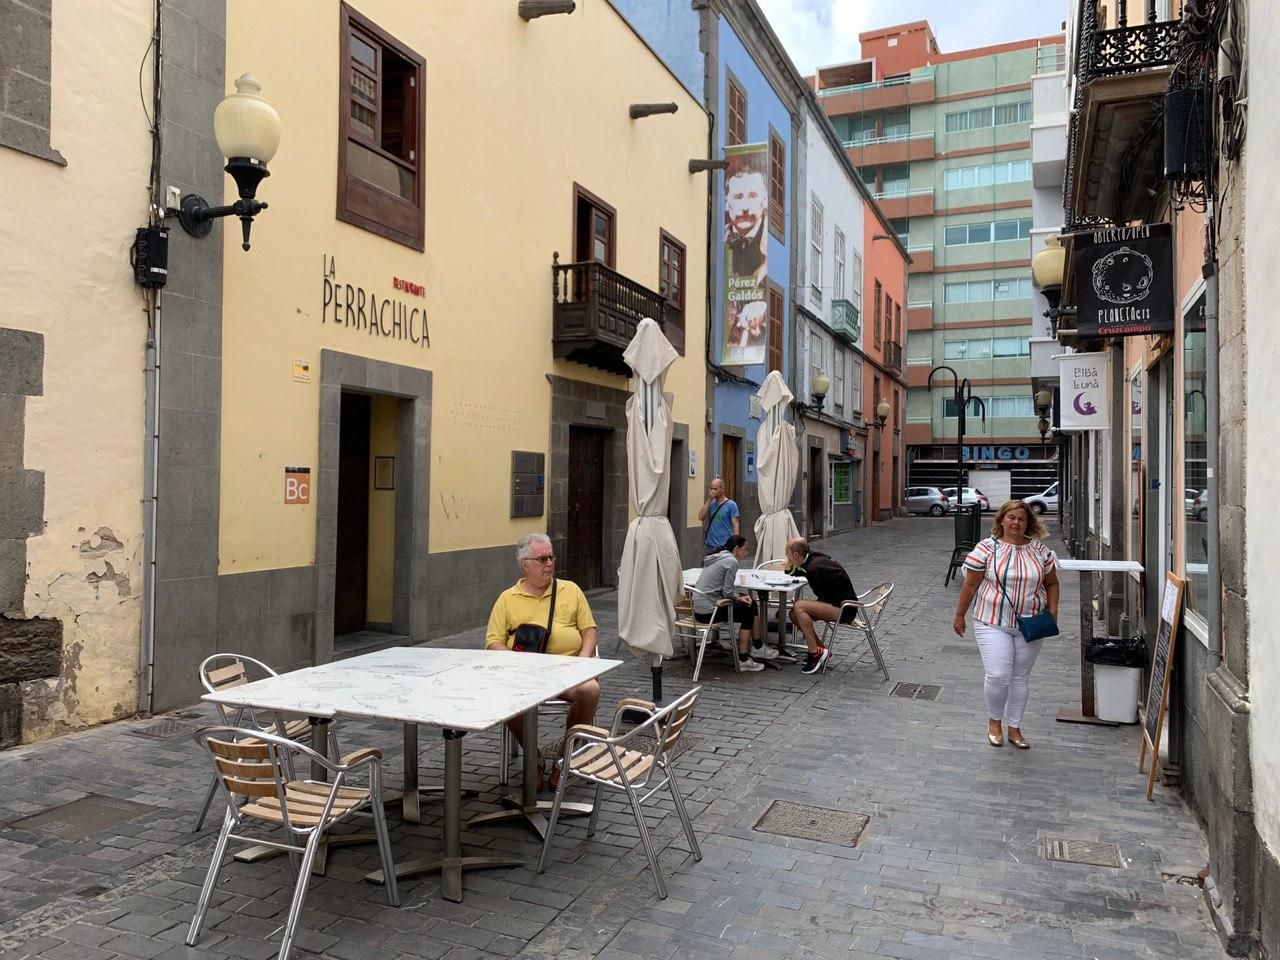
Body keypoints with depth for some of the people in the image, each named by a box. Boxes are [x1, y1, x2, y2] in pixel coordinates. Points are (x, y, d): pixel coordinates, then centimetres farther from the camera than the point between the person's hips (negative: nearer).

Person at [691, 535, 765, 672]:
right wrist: (739, 597, 5)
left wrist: (741, 595, 7)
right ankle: (743, 660, 7)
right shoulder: (731, 561, -13)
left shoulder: (718, 557, 16)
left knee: (751, 604, 16)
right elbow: (727, 592, -15)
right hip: (708, 612, -9)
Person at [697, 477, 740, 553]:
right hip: (710, 545, 4)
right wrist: (709, 500, -9)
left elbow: (736, 525, -6)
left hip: (725, 546, -4)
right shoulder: (711, 503, 9)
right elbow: (701, 517, -4)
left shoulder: (731, 505, -4)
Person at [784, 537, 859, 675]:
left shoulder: (814, 568, -23)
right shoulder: (812, 558, 4)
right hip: (837, 605, 10)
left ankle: (815, 653, -16)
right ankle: (821, 651, 11)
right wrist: (789, 569, 7)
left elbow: (824, 597, -13)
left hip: (843, 609, -10)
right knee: (794, 614, 5)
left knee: (799, 607, -23)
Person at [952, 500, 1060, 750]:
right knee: (998, 676, -9)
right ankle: (994, 720, 18)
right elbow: (969, 585, -3)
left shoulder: (1040, 550, 1)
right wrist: (959, 616, 0)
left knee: (1021, 677, 12)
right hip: (993, 623, -3)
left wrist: (1052, 610, -1)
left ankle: (1014, 728, 27)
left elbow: (1051, 583, 13)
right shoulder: (987, 548, -7)